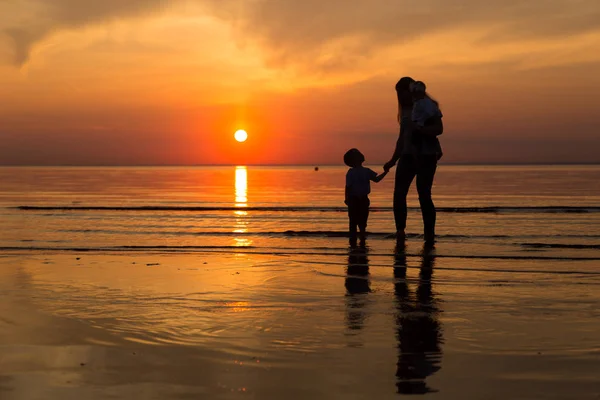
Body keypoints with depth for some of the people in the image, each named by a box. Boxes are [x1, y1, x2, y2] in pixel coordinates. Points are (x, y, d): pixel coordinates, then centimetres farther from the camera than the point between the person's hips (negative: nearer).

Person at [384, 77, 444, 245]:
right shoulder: (405, 111, 18)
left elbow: (439, 129, -14)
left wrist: (417, 128, -26)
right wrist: (393, 160, 20)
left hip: (426, 155, -5)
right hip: (408, 155, 5)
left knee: (424, 195, -9)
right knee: (399, 193, -12)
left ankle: (429, 235, -2)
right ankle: (400, 230, -13)